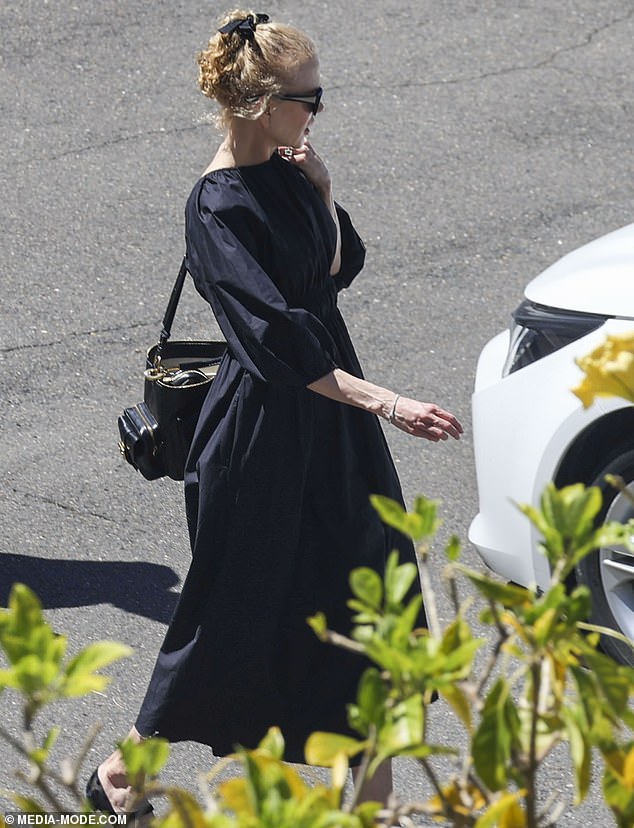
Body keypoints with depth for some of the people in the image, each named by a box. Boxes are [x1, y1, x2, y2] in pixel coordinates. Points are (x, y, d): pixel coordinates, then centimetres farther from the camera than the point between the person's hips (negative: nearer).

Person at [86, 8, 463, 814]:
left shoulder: (286, 176, 4)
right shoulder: (218, 209, -21)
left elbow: (340, 269, 13)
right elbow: (274, 339, -29)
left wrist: (322, 193, -4)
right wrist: (382, 401, -33)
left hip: (330, 406, 8)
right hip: (262, 424, -8)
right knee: (239, 604, 4)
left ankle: (374, 795, 21)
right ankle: (123, 768, 25)